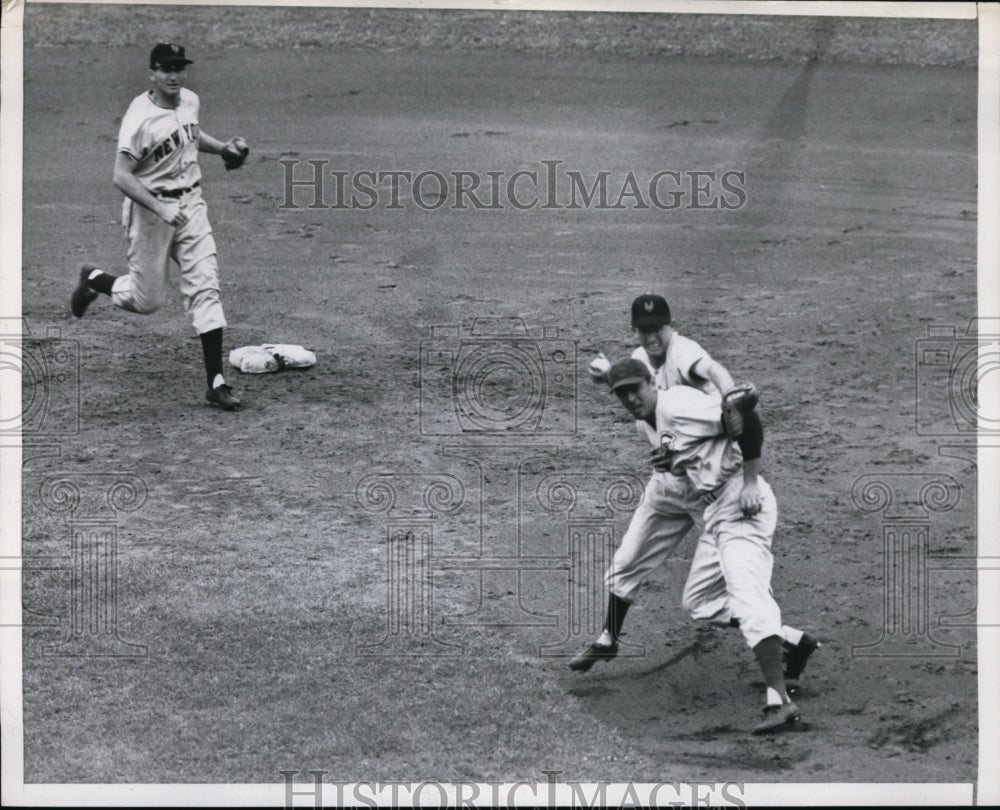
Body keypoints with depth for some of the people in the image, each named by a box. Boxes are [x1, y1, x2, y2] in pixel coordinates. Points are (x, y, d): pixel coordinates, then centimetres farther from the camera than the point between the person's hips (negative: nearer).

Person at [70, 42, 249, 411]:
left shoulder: (190, 101, 2)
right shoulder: (140, 119, -21)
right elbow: (122, 177, -25)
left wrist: (222, 147, 8)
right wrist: (161, 210, -33)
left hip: (191, 204, 5)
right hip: (149, 207, -5)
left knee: (205, 288, -5)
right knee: (146, 300, 6)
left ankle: (216, 382, -6)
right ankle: (94, 279, 38)